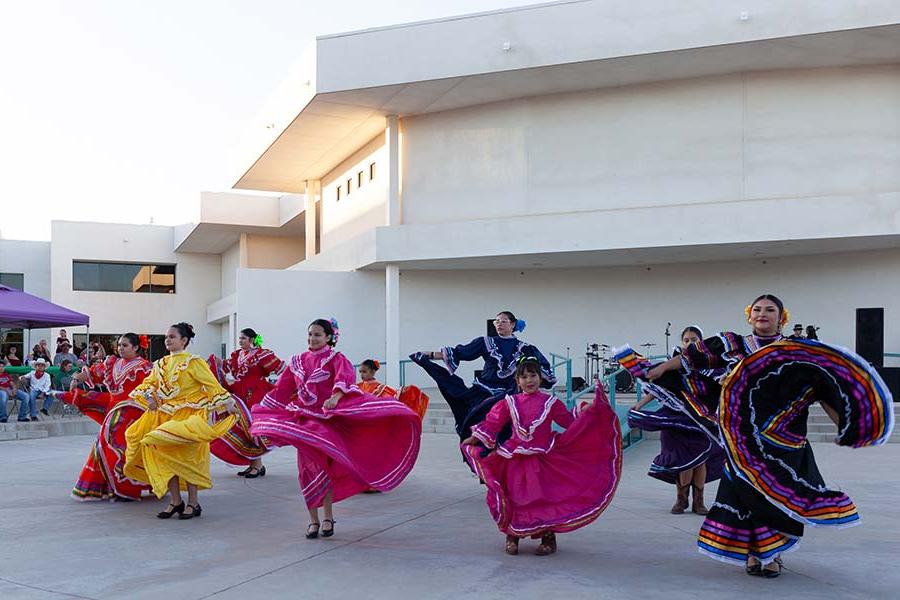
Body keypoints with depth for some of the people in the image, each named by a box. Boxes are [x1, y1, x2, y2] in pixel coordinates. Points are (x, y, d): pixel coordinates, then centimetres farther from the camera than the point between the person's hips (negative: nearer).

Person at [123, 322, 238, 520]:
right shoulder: (161, 364, 12)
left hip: (187, 416, -6)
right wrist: (149, 397, -4)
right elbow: (149, 383, 16)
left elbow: (212, 385, -10)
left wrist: (227, 404, -16)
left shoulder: (193, 363, -7)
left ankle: (193, 504, 5)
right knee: (166, 457, 4)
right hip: (164, 416, 6)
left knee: (186, 458, -6)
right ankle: (175, 501, 16)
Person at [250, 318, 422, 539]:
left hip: (327, 419, -3)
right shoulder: (298, 361, 11)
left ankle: (327, 517, 10)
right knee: (308, 470, 2)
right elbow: (281, 390, 15)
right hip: (303, 420, 4)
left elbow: (344, 377, -23)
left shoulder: (336, 359, -2)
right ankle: (314, 519, 12)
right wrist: (260, 413, 14)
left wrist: (335, 397, -44)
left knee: (324, 467, -5)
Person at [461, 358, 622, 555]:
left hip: (543, 461, -1)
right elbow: (492, 422, 9)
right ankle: (512, 537, 21)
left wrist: (585, 410, -1)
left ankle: (548, 538, 14)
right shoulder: (509, 402, 6)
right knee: (515, 499, 4)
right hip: (515, 462, 1)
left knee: (546, 498, -2)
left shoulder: (550, 402, 5)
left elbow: (569, 421, 10)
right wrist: (474, 439, 8)